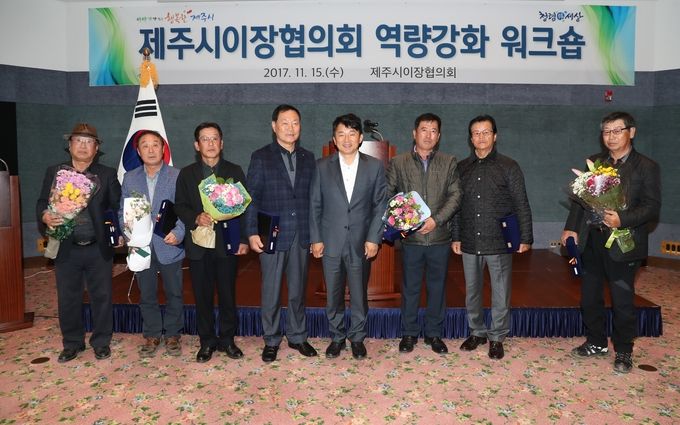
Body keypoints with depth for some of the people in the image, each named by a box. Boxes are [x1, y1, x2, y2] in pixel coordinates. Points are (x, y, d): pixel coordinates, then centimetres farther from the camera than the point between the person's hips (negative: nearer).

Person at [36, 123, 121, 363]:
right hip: (66, 249, 1)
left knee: (101, 297, 7)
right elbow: (42, 203, 5)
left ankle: (101, 342, 24)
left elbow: (117, 207, 1)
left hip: (99, 248, -1)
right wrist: (45, 216, -17)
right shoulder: (54, 172, 7)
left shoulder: (107, 175, 3)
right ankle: (72, 344, 28)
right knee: (67, 299, 10)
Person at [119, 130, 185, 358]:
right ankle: (151, 335, 27)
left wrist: (178, 233, -20)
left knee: (174, 294, 8)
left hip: (169, 245, -2)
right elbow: (123, 211, 9)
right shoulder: (130, 178, 9)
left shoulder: (177, 176, -2)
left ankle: (172, 335, 24)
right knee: (147, 295, 12)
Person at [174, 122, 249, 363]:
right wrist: (196, 218, -16)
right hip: (198, 244, 1)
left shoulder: (234, 171, 7)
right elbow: (179, 206, 5)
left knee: (228, 295, 5)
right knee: (202, 296, 7)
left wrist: (244, 239, -5)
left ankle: (227, 340, 21)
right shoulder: (187, 174, 9)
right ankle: (207, 342, 21)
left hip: (228, 243, -1)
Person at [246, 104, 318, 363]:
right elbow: (252, 197, -3)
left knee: (298, 290, 13)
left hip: (302, 236, 3)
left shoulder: (308, 158, 9)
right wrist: (252, 232, -10)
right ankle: (271, 340, 22)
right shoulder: (261, 157, 0)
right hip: (272, 235, -3)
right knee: (271, 291, 7)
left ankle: (297, 337, 28)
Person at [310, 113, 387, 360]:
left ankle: (357, 338, 29)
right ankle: (336, 338, 28)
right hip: (330, 243, 1)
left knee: (359, 295, 10)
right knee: (333, 295, 11)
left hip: (361, 244, 0)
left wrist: (374, 238, -6)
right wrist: (315, 239, -2)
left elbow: (380, 205, 1)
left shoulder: (375, 167, 1)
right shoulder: (322, 167, 1)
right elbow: (315, 205, 3)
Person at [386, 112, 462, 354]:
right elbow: (388, 195, 2)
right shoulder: (398, 163, 4)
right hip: (411, 237, -1)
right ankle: (409, 333, 24)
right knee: (410, 288, 9)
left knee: (437, 287, 11)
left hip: (440, 236, 1)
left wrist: (436, 219, -14)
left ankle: (434, 333, 26)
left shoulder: (449, 163, 6)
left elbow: (455, 196, -1)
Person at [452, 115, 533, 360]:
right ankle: (477, 332, 29)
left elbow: (521, 205, 0)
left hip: (499, 243, -3)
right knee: (472, 292, 13)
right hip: (470, 243, 3)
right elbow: (456, 205, 11)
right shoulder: (462, 168, 9)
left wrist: (525, 238, -5)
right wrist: (455, 237, 7)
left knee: (500, 294, 5)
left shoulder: (509, 167, 1)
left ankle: (497, 337, 21)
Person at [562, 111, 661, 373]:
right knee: (590, 297, 14)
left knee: (622, 302, 5)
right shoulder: (594, 162, 10)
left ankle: (623, 351, 23)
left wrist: (622, 220, -24)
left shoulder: (646, 167, -3)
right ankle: (596, 343, 32)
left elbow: (652, 207, -8)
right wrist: (572, 228, -1)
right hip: (591, 240, 5)